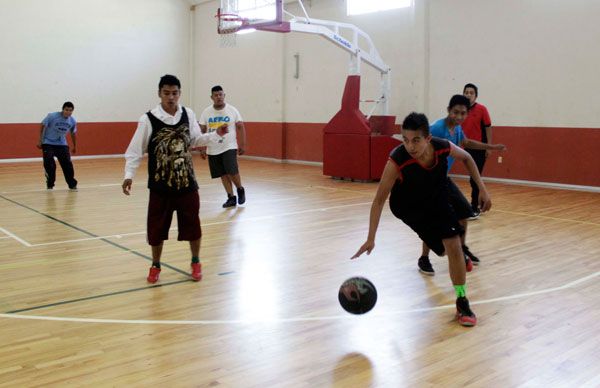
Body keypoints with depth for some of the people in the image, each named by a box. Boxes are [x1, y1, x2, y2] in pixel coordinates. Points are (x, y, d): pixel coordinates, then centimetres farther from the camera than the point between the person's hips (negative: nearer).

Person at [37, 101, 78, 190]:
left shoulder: (73, 121, -7)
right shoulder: (52, 116, -19)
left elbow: (73, 133, 10)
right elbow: (43, 126, -8)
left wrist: (75, 146, 18)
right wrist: (40, 141, -6)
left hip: (62, 144, 3)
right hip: (48, 143, -3)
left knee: (67, 164, -7)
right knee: (49, 165, -12)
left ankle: (72, 185, 5)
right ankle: (50, 185, 6)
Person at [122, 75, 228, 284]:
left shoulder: (188, 114, -1)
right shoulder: (148, 119, -12)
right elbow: (135, 151, -8)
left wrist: (216, 134, 0)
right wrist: (129, 175, -18)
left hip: (187, 183, 3)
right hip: (160, 186, -2)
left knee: (192, 225, 10)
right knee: (157, 228, 7)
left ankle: (196, 262, 31)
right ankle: (155, 266, 29)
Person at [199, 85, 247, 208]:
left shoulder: (232, 110, -3)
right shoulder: (206, 112, 1)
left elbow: (240, 127, 1)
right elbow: (202, 131, 6)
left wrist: (242, 145, -3)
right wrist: (202, 148, 1)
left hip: (229, 147, -2)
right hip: (213, 150, 3)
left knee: (232, 172, -15)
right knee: (223, 174, 5)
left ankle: (240, 190, 12)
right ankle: (231, 198, 14)